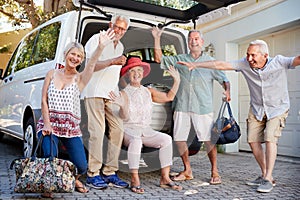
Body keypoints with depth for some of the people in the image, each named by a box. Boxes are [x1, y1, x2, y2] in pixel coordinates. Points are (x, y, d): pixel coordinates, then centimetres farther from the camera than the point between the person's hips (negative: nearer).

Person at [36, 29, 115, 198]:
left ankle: (73, 178, 29)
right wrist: (47, 123, -8)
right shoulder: (52, 74, 8)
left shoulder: (80, 78, 2)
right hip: (49, 123, 1)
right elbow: (44, 100, 5)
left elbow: (92, 65, -20)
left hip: (71, 126, 0)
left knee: (81, 167, -9)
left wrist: (101, 47, -38)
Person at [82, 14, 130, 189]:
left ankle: (110, 172, 5)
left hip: (112, 94, 7)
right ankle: (93, 174, -6)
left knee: (118, 130, -2)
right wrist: (113, 62, -19)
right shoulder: (97, 39, 1)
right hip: (95, 92, -7)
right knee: (97, 131, -12)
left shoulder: (120, 46, 24)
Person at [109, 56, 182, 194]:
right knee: (136, 140, -38)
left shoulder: (148, 91, 14)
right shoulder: (124, 93, -2)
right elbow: (125, 117, -12)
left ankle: (165, 178, -16)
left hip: (146, 130, 5)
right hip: (129, 130, -4)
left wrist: (177, 81, 13)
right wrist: (122, 105, -32)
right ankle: (134, 180, -33)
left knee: (166, 139, -21)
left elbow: (169, 97, 18)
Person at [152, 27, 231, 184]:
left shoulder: (211, 62, 9)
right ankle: (187, 171, 21)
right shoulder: (179, 60, 15)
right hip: (182, 106, 3)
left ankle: (214, 172, 9)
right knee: (179, 139, 6)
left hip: (203, 107, -3)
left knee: (208, 139, -5)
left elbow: (224, 79, 7)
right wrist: (157, 39, 6)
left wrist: (227, 91, -14)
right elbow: (159, 59, 13)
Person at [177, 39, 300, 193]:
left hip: (277, 108, -4)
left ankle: (268, 179, -10)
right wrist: (195, 64, -16)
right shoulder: (245, 64, -14)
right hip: (256, 108, 4)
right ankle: (265, 175, 16)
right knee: (253, 141, 0)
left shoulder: (278, 62, -21)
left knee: (270, 139, -18)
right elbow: (221, 65, -14)